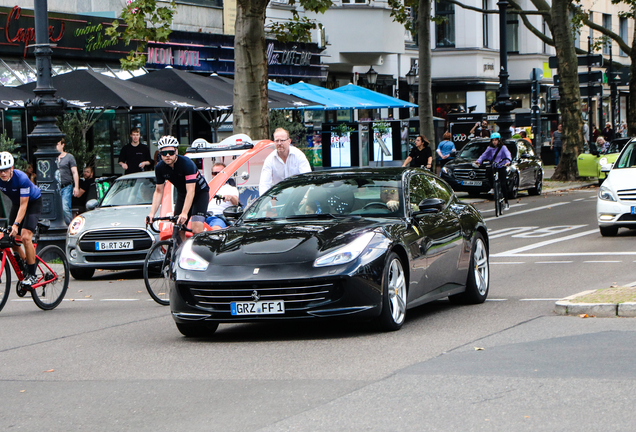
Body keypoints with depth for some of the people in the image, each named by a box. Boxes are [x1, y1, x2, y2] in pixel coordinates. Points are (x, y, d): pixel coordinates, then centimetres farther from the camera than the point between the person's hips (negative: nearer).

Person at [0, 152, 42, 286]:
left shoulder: (21, 178, -34)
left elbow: (23, 205, -31)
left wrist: (16, 224, -41)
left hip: (33, 203, -6)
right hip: (16, 203, 6)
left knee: (25, 237, -20)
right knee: (11, 239, -2)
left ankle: (32, 275, -13)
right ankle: (25, 265, 22)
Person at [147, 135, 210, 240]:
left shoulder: (187, 164, -31)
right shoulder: (159, 168, -14)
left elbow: (190, 192, -35)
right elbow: (158, 191, -5)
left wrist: (184, 213, -47)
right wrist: (152, 213, -18)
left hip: (200, 193, -5)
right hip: (182, 194, 5)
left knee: (197, 231, -21)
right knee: (178, 232, -4)